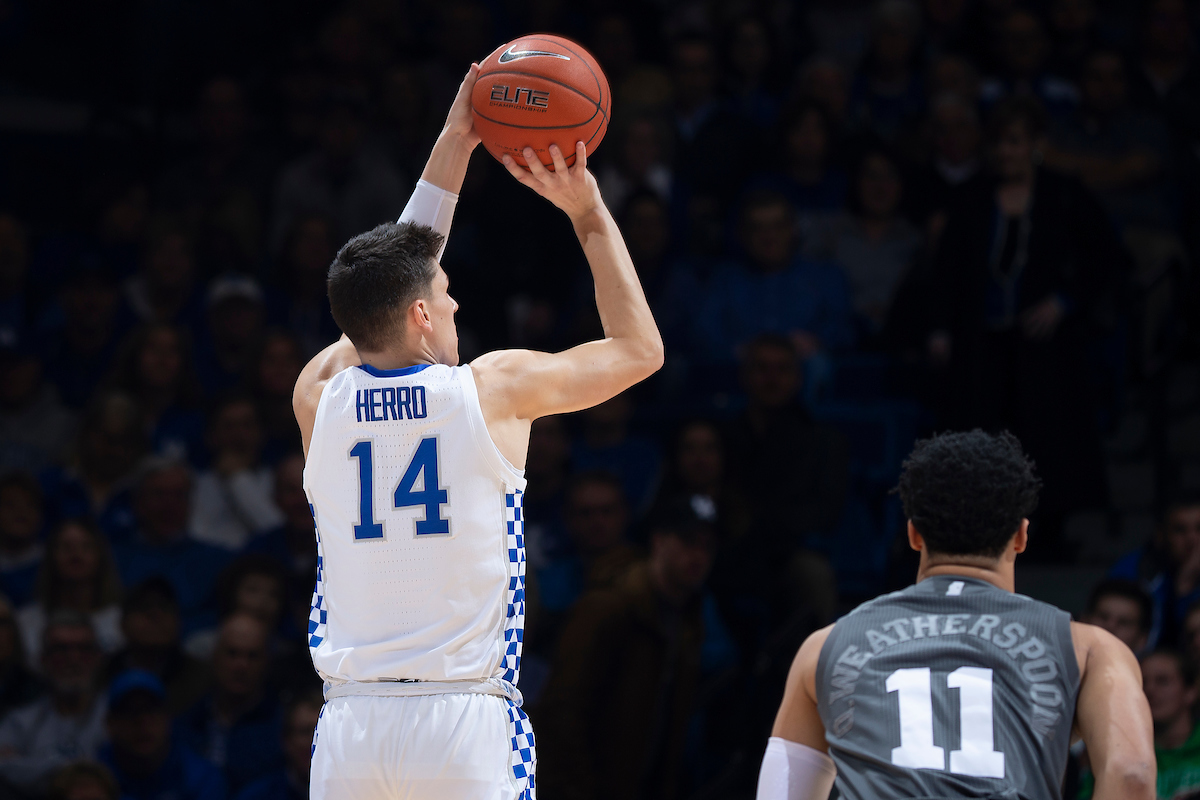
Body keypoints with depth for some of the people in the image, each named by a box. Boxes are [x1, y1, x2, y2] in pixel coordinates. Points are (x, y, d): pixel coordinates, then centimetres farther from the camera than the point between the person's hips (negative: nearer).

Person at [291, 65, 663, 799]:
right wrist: (589, 215, 22)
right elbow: (640, 348, 16)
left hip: (351, 726, 3)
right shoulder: (497, 389, -1)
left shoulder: (320, 398, 7)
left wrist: (452, 152, 30)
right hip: (467, 726, -3)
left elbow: (386, 291, 27)